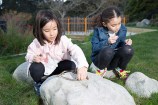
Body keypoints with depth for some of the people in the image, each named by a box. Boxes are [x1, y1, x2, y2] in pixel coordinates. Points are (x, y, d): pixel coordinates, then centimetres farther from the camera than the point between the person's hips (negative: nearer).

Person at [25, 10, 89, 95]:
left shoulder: (63, 40, -23)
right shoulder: (36, 43, -16)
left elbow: (76, 51, -38)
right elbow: (29, 55, -1)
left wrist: (82, 66, -59)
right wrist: (33, 57, -29)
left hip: (58, 69, 0)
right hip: (44, 71, 0)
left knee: (72, 65, -26)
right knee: (35, 68, -31)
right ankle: (40, 83, 4)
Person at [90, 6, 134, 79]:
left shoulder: (122, 29, -7)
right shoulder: (98, 30, -17)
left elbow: (120, 45, 4)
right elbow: (94, 48, -17)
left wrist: (125, 42, -19)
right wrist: (107, 42, -31)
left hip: (114, 59, 3)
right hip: (100, 59, -3)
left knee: (128, 49, -27)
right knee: (108, 50, -38)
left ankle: (120, 69, 3)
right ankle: (101, 69, -5)